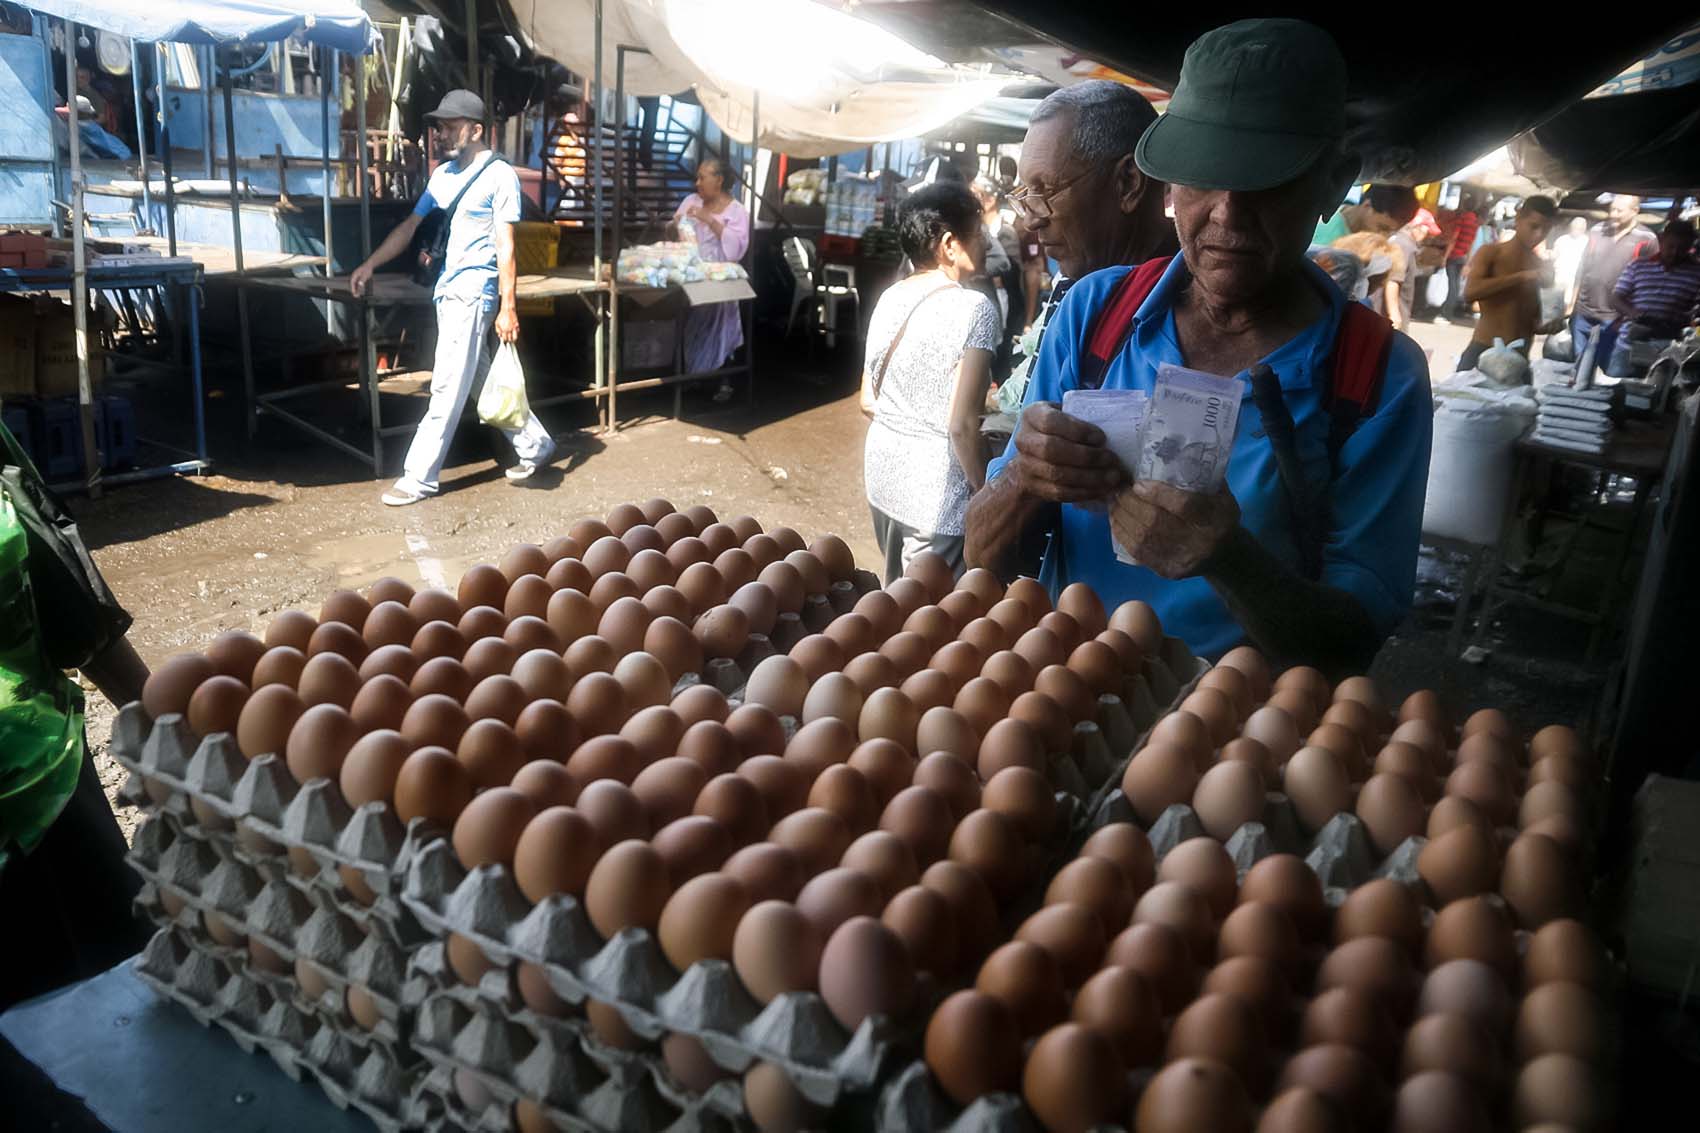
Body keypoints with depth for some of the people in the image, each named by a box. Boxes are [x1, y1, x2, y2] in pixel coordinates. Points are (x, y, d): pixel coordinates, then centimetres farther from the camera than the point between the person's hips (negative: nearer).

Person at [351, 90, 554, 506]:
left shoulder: (499, 175, -8)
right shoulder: (442, 175, 14)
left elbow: (505, 246, -11)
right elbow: (410, 225, 17)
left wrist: (508, 308, -15)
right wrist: (370, 265, 8)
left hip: (473, 291, -8)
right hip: (446, 290, 8)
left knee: (448, 388, -6)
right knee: (483, 381, 14)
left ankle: (419, 478, -1)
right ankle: (534, 444, 29)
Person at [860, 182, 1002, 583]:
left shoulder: (890, 297, 5)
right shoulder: (974, 308, -16)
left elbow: (868, 401, 11)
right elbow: (962, 425, -21)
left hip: (881, 472, 8)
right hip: (936, 489, -8)